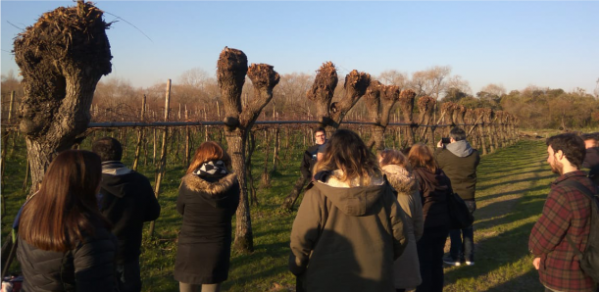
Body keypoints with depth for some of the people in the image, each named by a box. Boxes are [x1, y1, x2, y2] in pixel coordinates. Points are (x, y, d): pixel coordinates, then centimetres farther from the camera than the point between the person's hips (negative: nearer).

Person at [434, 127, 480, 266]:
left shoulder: (445, 154, -18)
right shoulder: (474, 154, -7)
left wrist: (439, 149, 14)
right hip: (469, 198, 3)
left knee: (454, 228, 10)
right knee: (467, 227, 16)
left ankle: (456, 257, 17)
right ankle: (469, 257, 23)